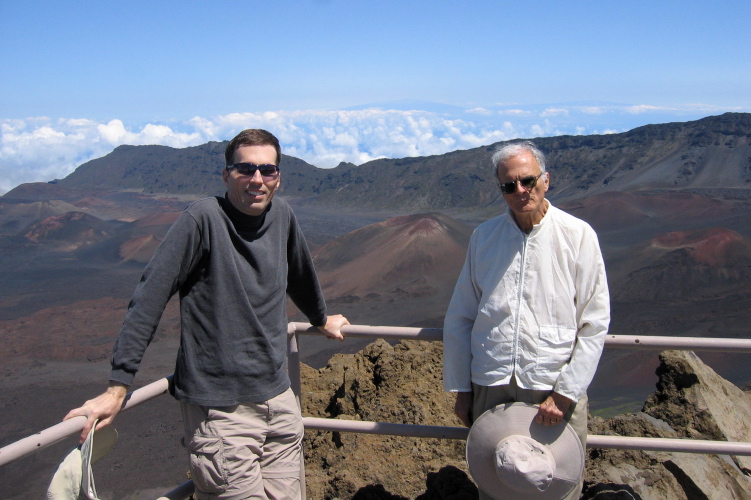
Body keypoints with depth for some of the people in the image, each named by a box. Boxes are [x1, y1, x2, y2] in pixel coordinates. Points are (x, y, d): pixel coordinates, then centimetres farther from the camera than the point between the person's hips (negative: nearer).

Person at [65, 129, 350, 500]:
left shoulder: (282, 216, 4)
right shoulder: (202, 219, -13)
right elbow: (149, 298, -15)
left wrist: (322, 320, 38)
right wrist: (117, 388, -18)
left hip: (278, 398, 6)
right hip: (220, 410, -6)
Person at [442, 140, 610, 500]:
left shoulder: (578, 235, -5)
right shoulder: (483, 237, 3)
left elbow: (594, 324, -5)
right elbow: (459, 319, 7)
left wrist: (565, 392, -11)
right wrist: (460, 389, 7)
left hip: (554, 388, -2)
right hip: (490, 387, 2)